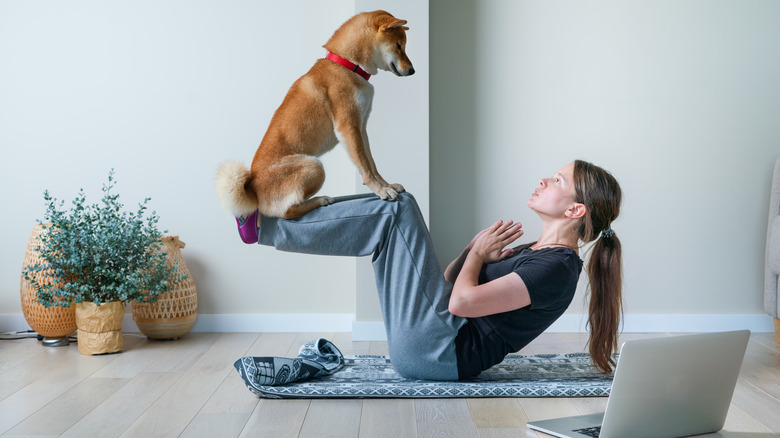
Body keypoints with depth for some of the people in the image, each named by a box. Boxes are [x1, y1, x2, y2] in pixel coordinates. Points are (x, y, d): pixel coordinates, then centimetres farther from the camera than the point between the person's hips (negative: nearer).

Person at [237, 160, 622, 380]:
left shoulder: (555, 269, -15)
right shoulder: (536, 253, 16)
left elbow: (461, 302, -23)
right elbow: (450, 284, 20)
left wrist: (478, 253, -5)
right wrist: (475, 250, 1)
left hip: (437, 353, -10)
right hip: (431, 350, 10)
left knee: (398, 208, -12)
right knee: (393, 206, 8)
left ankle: (263, 227, -7)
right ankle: (273, 214, 8)